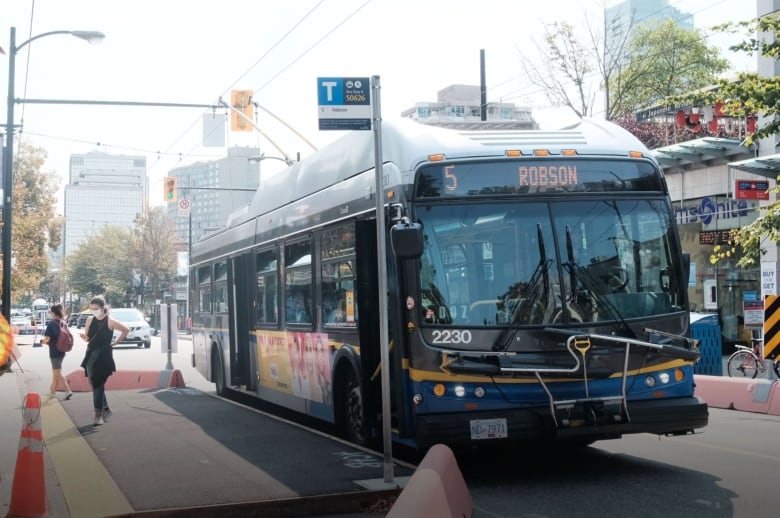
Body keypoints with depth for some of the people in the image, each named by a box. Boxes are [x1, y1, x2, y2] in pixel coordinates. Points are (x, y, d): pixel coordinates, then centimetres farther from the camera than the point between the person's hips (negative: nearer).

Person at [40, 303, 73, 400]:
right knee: (56, 372, 18)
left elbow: (47, 339, -18)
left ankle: (68, 391, -13)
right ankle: (52, 391, 27)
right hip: (62, 351, 7)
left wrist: (42, 340, 3)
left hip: (54, 352, -7)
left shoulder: (51, 323, -14)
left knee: (58, 373, -4)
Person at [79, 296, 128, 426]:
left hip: (104, 356, -6)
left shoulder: (110, 321, -9)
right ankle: (106, 409, 26)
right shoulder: (90, 320, 5)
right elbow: (87, 338, 11)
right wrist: (84, 336, -12)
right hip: (91, 355, 6)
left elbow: (126, 330, 2)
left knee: (98, 385, -10)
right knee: (94, 384, 10)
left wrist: (115, 342, 1)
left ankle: (98, 414, -8)